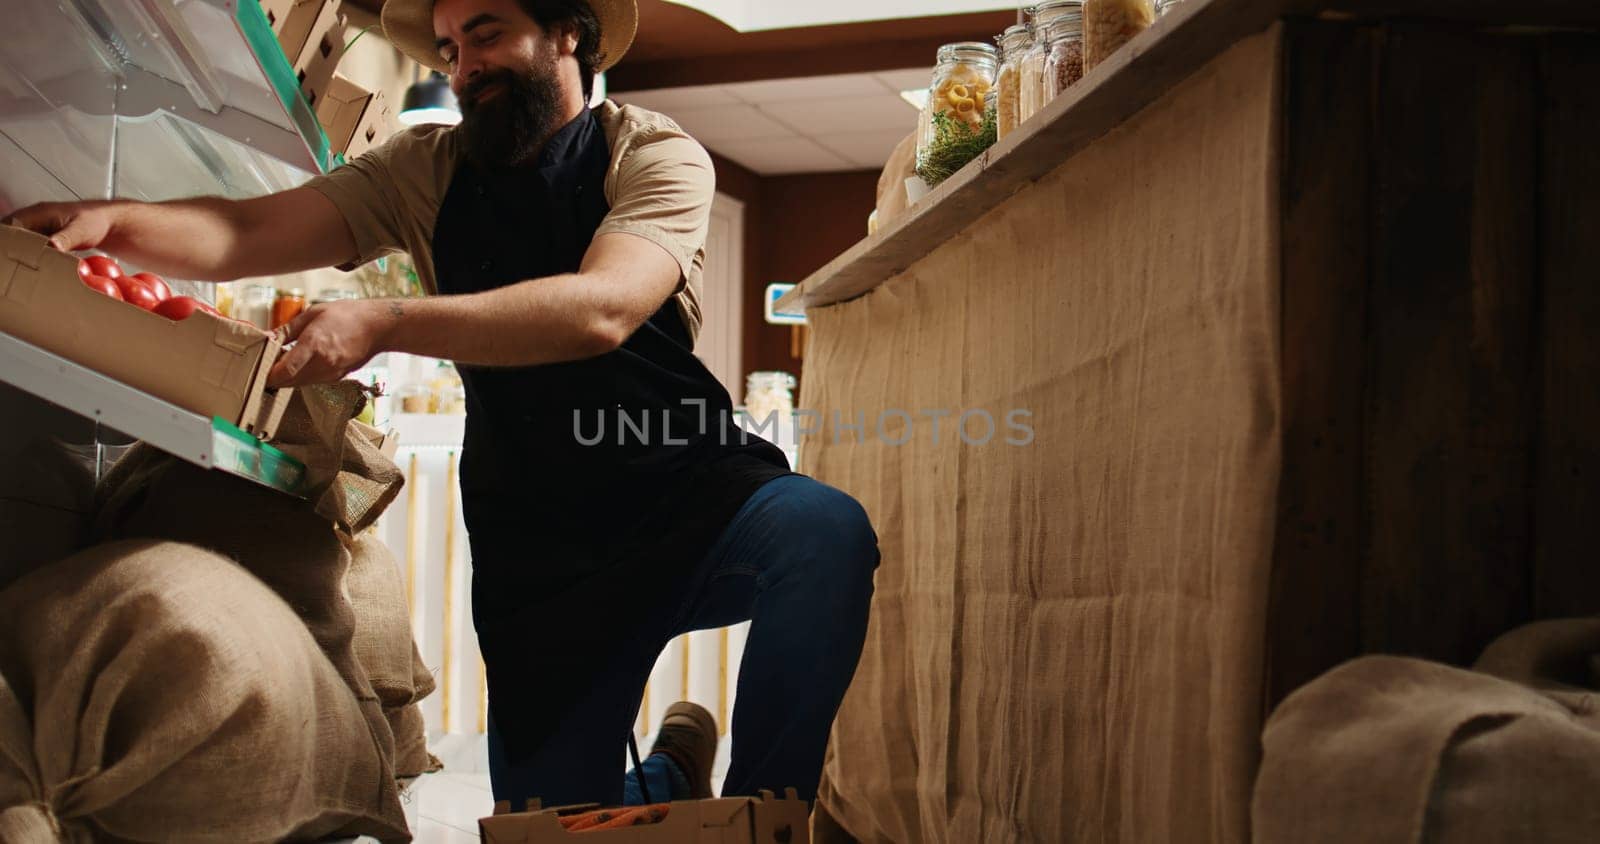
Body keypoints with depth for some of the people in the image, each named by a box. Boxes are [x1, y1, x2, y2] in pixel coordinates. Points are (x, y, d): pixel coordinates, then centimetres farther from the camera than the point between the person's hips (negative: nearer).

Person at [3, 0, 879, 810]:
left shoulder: (655, 154, -5)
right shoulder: (429, 169, 8)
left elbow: (600, 310, -23)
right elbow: (251, 233, -3)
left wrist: (385, 324, -32)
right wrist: (116, 222, -22)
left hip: (690, 502, -3)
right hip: (538, 547, 3)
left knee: (823, 532, -33)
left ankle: (756, 810, -10)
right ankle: (668, 776, 32)